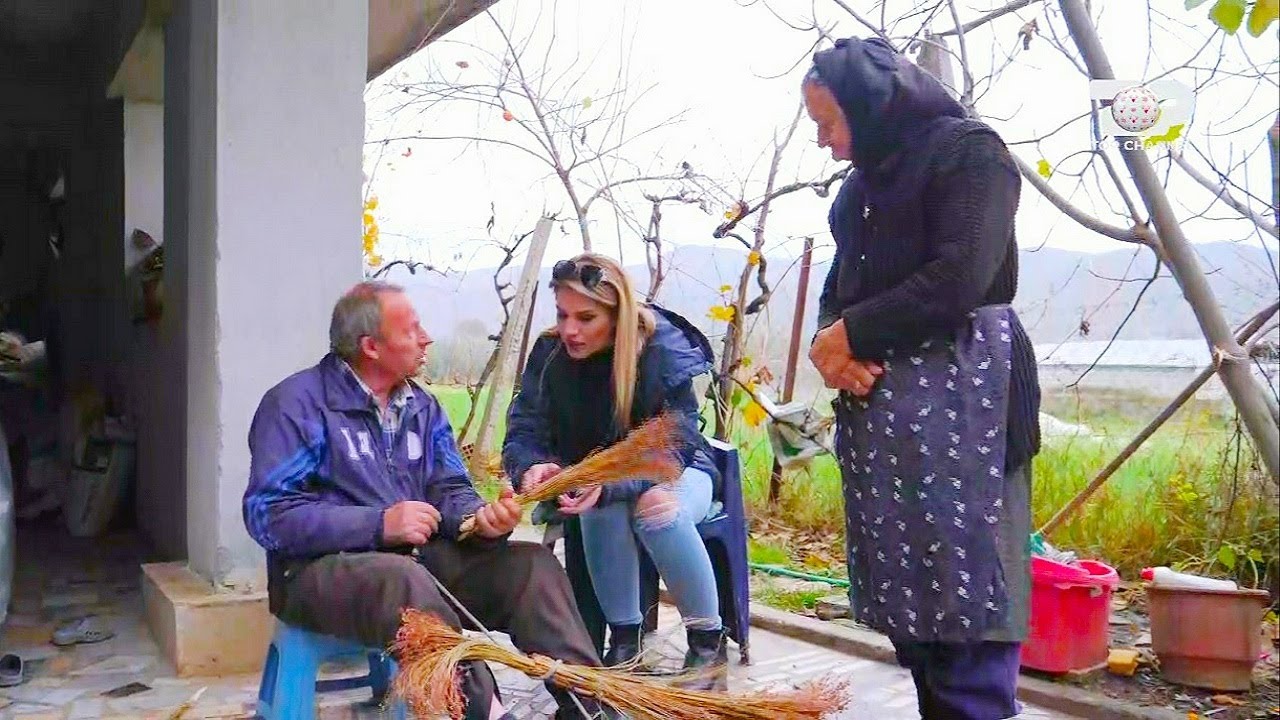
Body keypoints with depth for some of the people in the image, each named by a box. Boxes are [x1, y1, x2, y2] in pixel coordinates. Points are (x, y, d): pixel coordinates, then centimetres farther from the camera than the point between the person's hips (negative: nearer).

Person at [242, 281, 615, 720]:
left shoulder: (422, 406, 13)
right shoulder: (297, 403, -9)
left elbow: (451, 492, 8)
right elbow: (268, 513, -17)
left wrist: (482, 518, -17)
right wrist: (379, 524, -24)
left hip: (418, 559, 7)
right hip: (324, 568, -6)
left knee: (531, 564, -13)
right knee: (405, 578, -40)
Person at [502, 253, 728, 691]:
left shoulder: (663, 351, -24)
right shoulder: (549, 354, -13)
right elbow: (522, 436, -16)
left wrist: (606, 482, -49)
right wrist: (533, 468, -42)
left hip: (674, 473, -2)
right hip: (595, 479, 2)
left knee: (658, 508, -38)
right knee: (605, 509, -35)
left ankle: (708, 642, -19)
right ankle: (625, 642, -18)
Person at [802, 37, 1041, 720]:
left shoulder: (968, 149, -3)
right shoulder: (865, 181, 21)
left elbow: (960, 279, -15)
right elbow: (839, 288, 20)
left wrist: (852, 335, -7)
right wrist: (833, 343, -3)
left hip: (959, 407, -8)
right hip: (877, 411, 8)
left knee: (964, 602, -8)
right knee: (909, 602, 8)